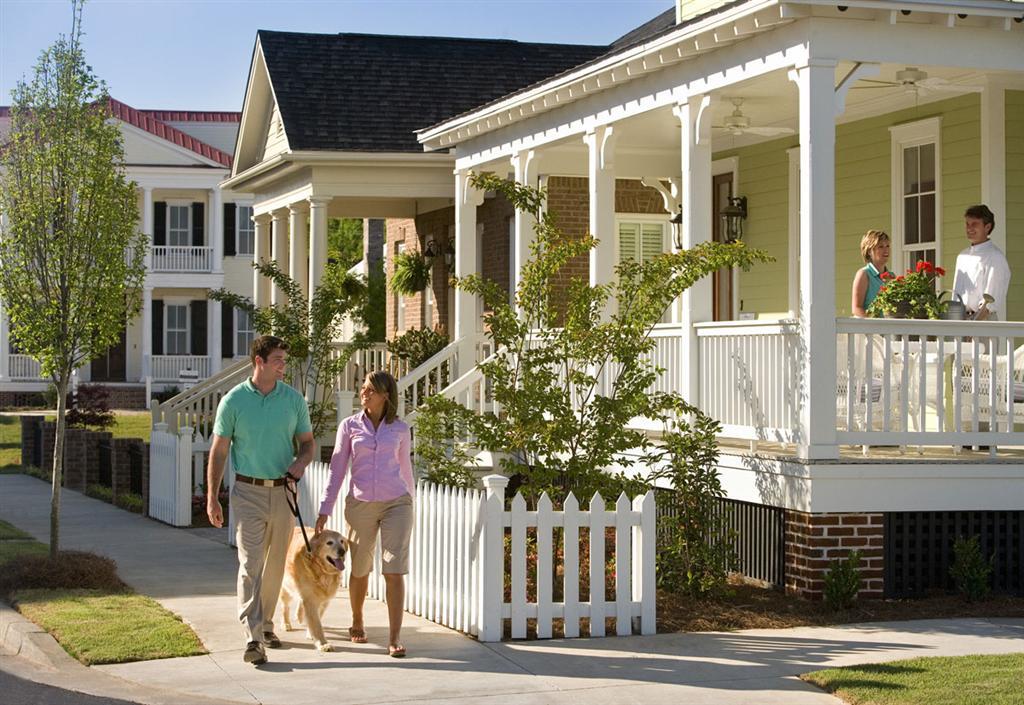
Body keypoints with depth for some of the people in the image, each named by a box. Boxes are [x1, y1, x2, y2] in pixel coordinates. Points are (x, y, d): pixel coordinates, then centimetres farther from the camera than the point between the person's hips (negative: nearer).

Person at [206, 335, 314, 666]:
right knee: (250, 563, -11)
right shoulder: (234, 400, -3)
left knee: (275, 564, 12)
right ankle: (252, 637, -17)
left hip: (283, 491, 3)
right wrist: (212, 498, -3)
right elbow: (218, 451, 1)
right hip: (248, 492, -3)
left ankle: (266, 623, 28)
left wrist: (300, 463, -10)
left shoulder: (294, 400, 4)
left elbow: (307, 442, 13)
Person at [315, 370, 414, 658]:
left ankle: (395, 637, -11)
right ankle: (357, 623, 36)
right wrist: (325, 510, 1)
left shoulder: (400, 429, 5)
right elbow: (337, 470, 5)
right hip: (360, 505, 1)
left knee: (394, 569, -11)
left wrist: (410, 502, 23)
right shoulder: (349, 426, 4)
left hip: (396, 503, -1)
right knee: (360, 570, 12)